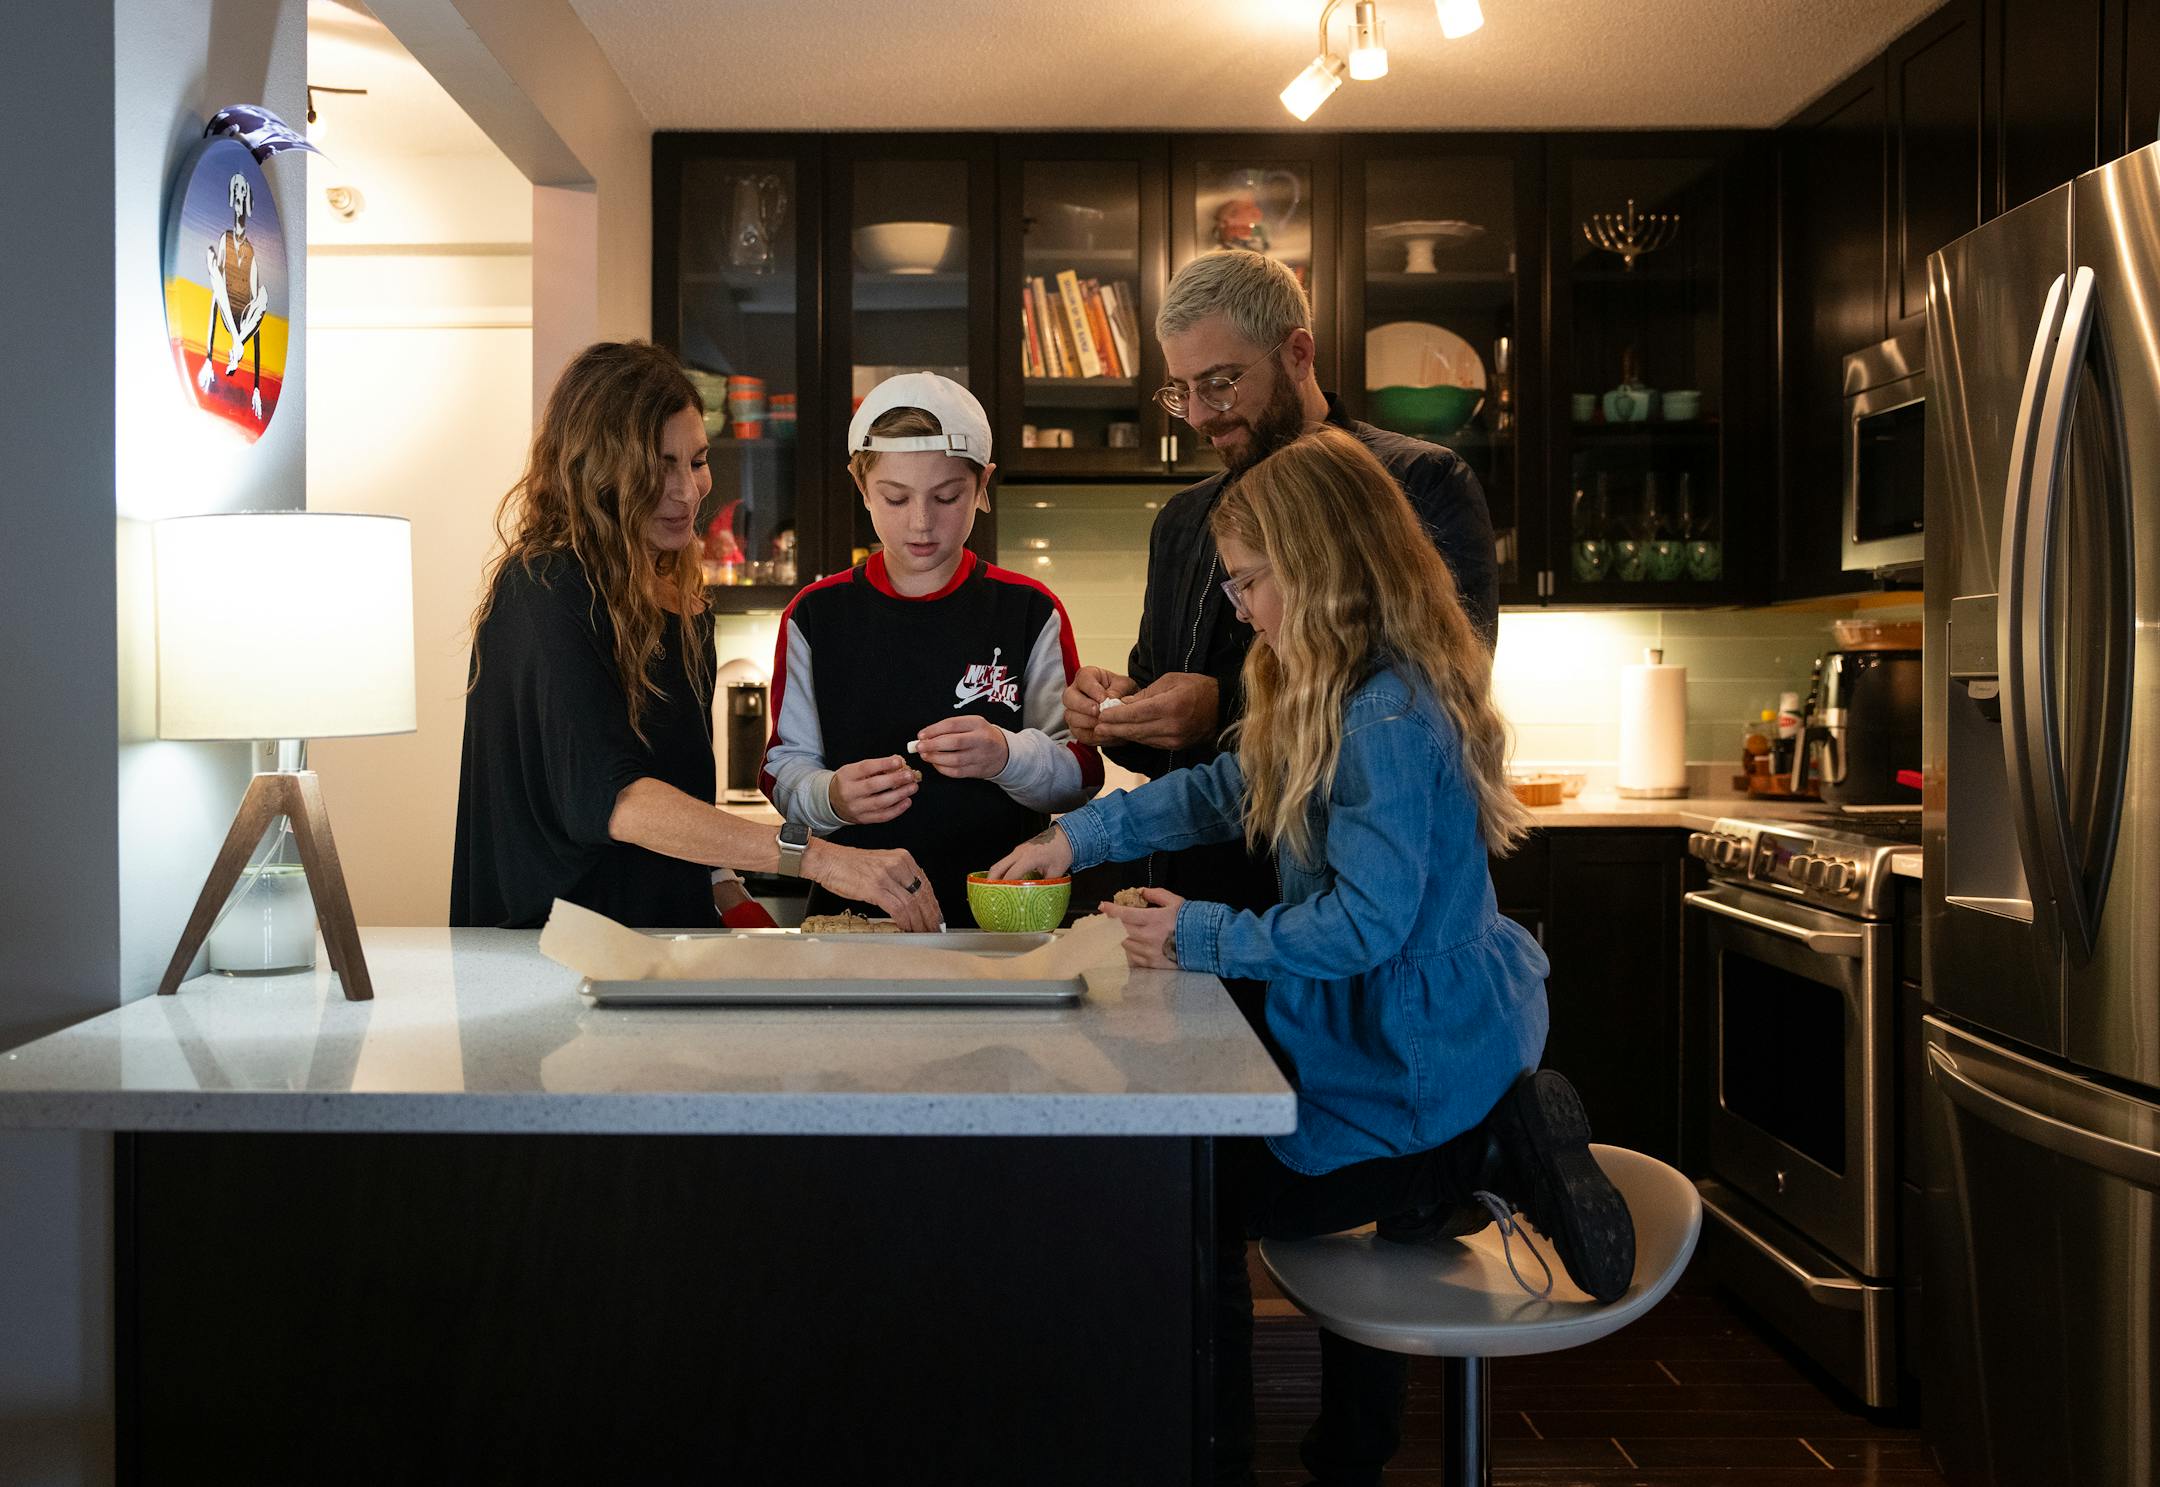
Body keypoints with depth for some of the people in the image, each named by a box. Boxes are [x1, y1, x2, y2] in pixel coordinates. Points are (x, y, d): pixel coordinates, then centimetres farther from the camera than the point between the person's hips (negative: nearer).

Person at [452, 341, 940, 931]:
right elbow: (608, 795, -25)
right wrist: (815, 857, -32)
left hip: (667, 932, 7)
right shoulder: (542, 591, -12)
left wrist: (736, 907, 5)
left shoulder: (684, 606, 12)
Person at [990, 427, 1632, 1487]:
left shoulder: (1390, 714, -25)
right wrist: (1078, 834, 5)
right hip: (1400, 1032, 10)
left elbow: (1364, 922, -27)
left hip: (1408, 1064, -10)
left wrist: (1200, 938, -18)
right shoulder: (1339, 693, 6)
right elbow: (1227, 790, 13)